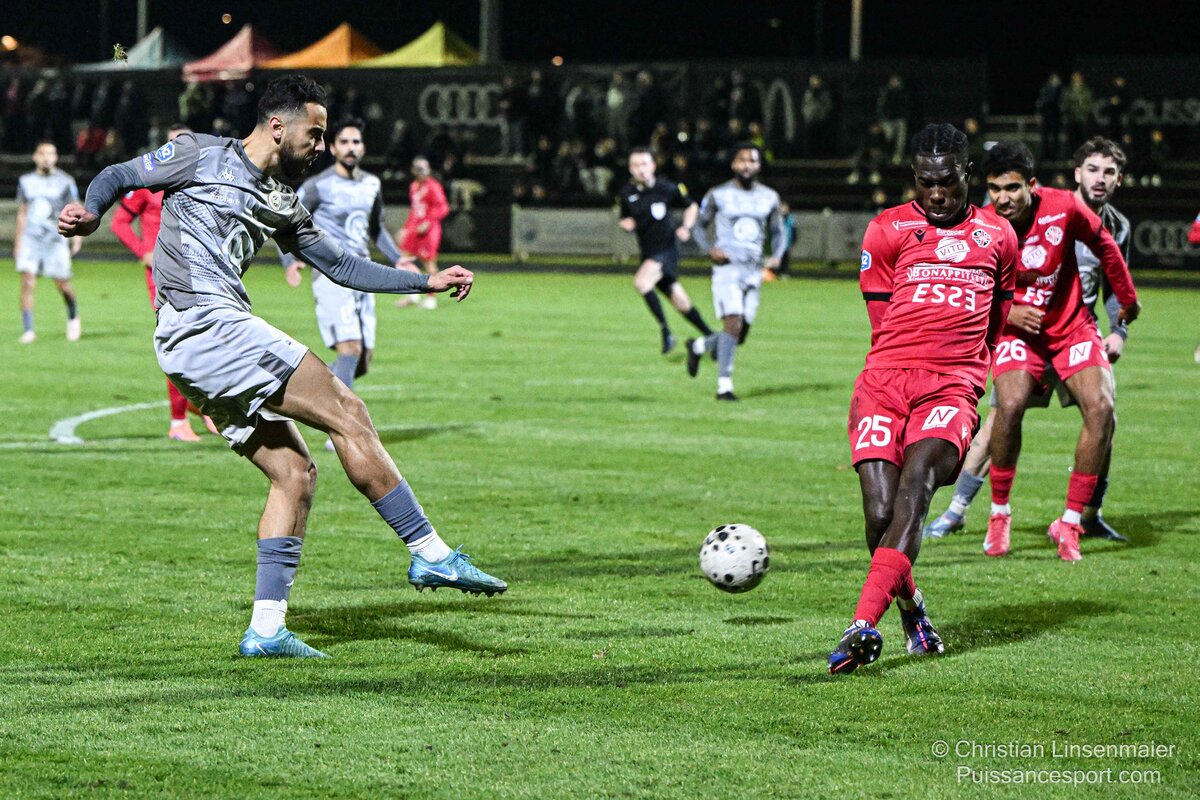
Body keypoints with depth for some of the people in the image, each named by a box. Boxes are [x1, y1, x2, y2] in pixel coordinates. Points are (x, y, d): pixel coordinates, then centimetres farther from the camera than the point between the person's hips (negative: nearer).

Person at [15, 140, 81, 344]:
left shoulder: (65, 182, 0)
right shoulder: (26, 181, 9)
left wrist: (78, 237, -4)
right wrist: (18, 242, 17)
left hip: (56, 240, -2)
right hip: (30, 240, 2)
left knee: (62, 283, 1)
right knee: (27, 281, -12)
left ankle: (73, 317, 31)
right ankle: (28, 330, -10)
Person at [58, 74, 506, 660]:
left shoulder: (280, 203, 24)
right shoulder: (202, 156, 3)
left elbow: (339, 264, 28)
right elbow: (117, 177, 6)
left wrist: (428, 282, 23)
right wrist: (91, 211, -16)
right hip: (203, 322, -10)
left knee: (294, 474, 5)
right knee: (346, 414, -12)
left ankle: (266, 629, 4)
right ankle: (431, 555, -10)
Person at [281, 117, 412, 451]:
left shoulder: (371, 184, 14)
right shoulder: (319, 186, -5)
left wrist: (396, 258, 16)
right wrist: (290, 260, -16)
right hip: (332, 276, -7)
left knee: (362, 361, 4)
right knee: (350, 349, -19)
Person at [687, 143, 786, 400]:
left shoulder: (769, 198, 10)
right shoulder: (718, 195, 0)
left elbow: (778, 232, 19)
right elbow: (699, 226, 9)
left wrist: (776, 256, 0)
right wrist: (710, 249, -10)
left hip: (754, 271, 4)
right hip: (727, 267, -4)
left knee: (741, 335, 6)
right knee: (733, 323, -20)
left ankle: (698, 346, 33)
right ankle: (724, 384, -16)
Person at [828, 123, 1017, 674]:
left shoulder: (997, 236, 19)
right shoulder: (888, 230, 13)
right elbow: (884, 326, 14)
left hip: (953, 388, 0)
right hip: (885, 379, 1)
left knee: (916, 481, -27)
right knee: (880, 514, -14)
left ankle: (864, 625, -39)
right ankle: (911, 611, 16)